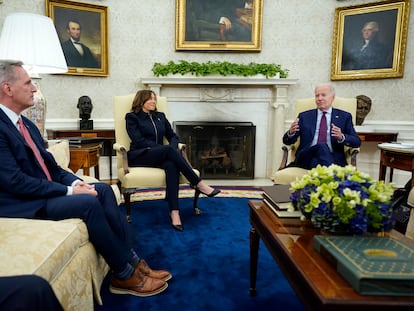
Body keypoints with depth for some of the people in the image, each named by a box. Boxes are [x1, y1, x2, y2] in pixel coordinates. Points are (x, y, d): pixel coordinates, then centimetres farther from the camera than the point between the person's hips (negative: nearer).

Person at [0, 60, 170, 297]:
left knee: (104, 190, -6)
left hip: (46, 190, 9)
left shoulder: (26, 123, 13)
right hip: (22, 204, -9)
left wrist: (74, 181, -6)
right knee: (88, 202, -27)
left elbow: (49, 164, 13)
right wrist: (69, 191, -20)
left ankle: (132, 261, -6)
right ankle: (124, 275, -12)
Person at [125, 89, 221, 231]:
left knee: (171, 165, -34)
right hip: (139, 156, -4)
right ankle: (198, 184, -31)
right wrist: (168, 149, -17)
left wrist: (172, 150, -10)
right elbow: (138, 140, -9)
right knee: (168, 149, -34)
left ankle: (174, 211, -43)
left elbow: (173, 136, 16)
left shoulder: (160, 116, 20)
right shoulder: (132, 117, 5)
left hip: (160, 155, 4)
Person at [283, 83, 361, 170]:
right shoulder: (304, 116, 17)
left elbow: (357, 142, 8)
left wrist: (341, 137, -14)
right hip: (306, 157, 2)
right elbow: (287, 141, 11)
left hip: (333, 159, -1)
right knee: (321, 146, -33)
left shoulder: (344, 116, 16)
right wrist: (291, 132, -14)